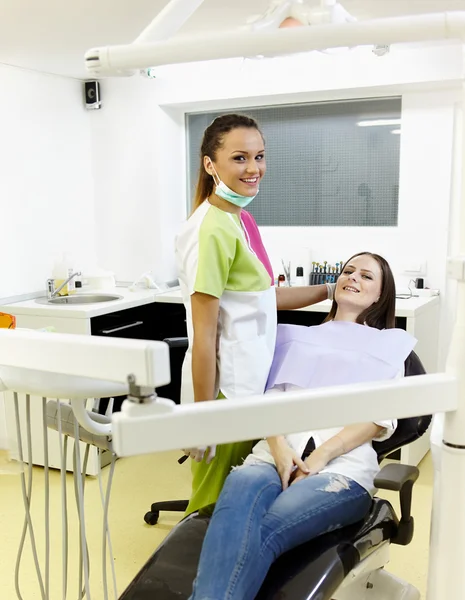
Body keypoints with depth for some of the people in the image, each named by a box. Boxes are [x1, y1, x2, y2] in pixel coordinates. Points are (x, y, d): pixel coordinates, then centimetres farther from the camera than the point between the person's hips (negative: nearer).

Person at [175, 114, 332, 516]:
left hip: (251, 379, 9)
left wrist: (328, 290, 17)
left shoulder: (241, 219, 8)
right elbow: (204, 335, -19)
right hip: (224, 384, -9)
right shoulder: (214, 229, -19)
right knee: (214, 506, 9)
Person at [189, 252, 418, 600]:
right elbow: (272, 397, 14)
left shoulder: (389, 345, 20)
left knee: (264, 531, -34)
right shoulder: (298, 337, 28)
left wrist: (320, 457, -11)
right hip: (276, 455, 2)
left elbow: (380, 418, 4)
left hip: (342, 465, -2)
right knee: (240, 487, -36)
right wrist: (279, 447, -8)